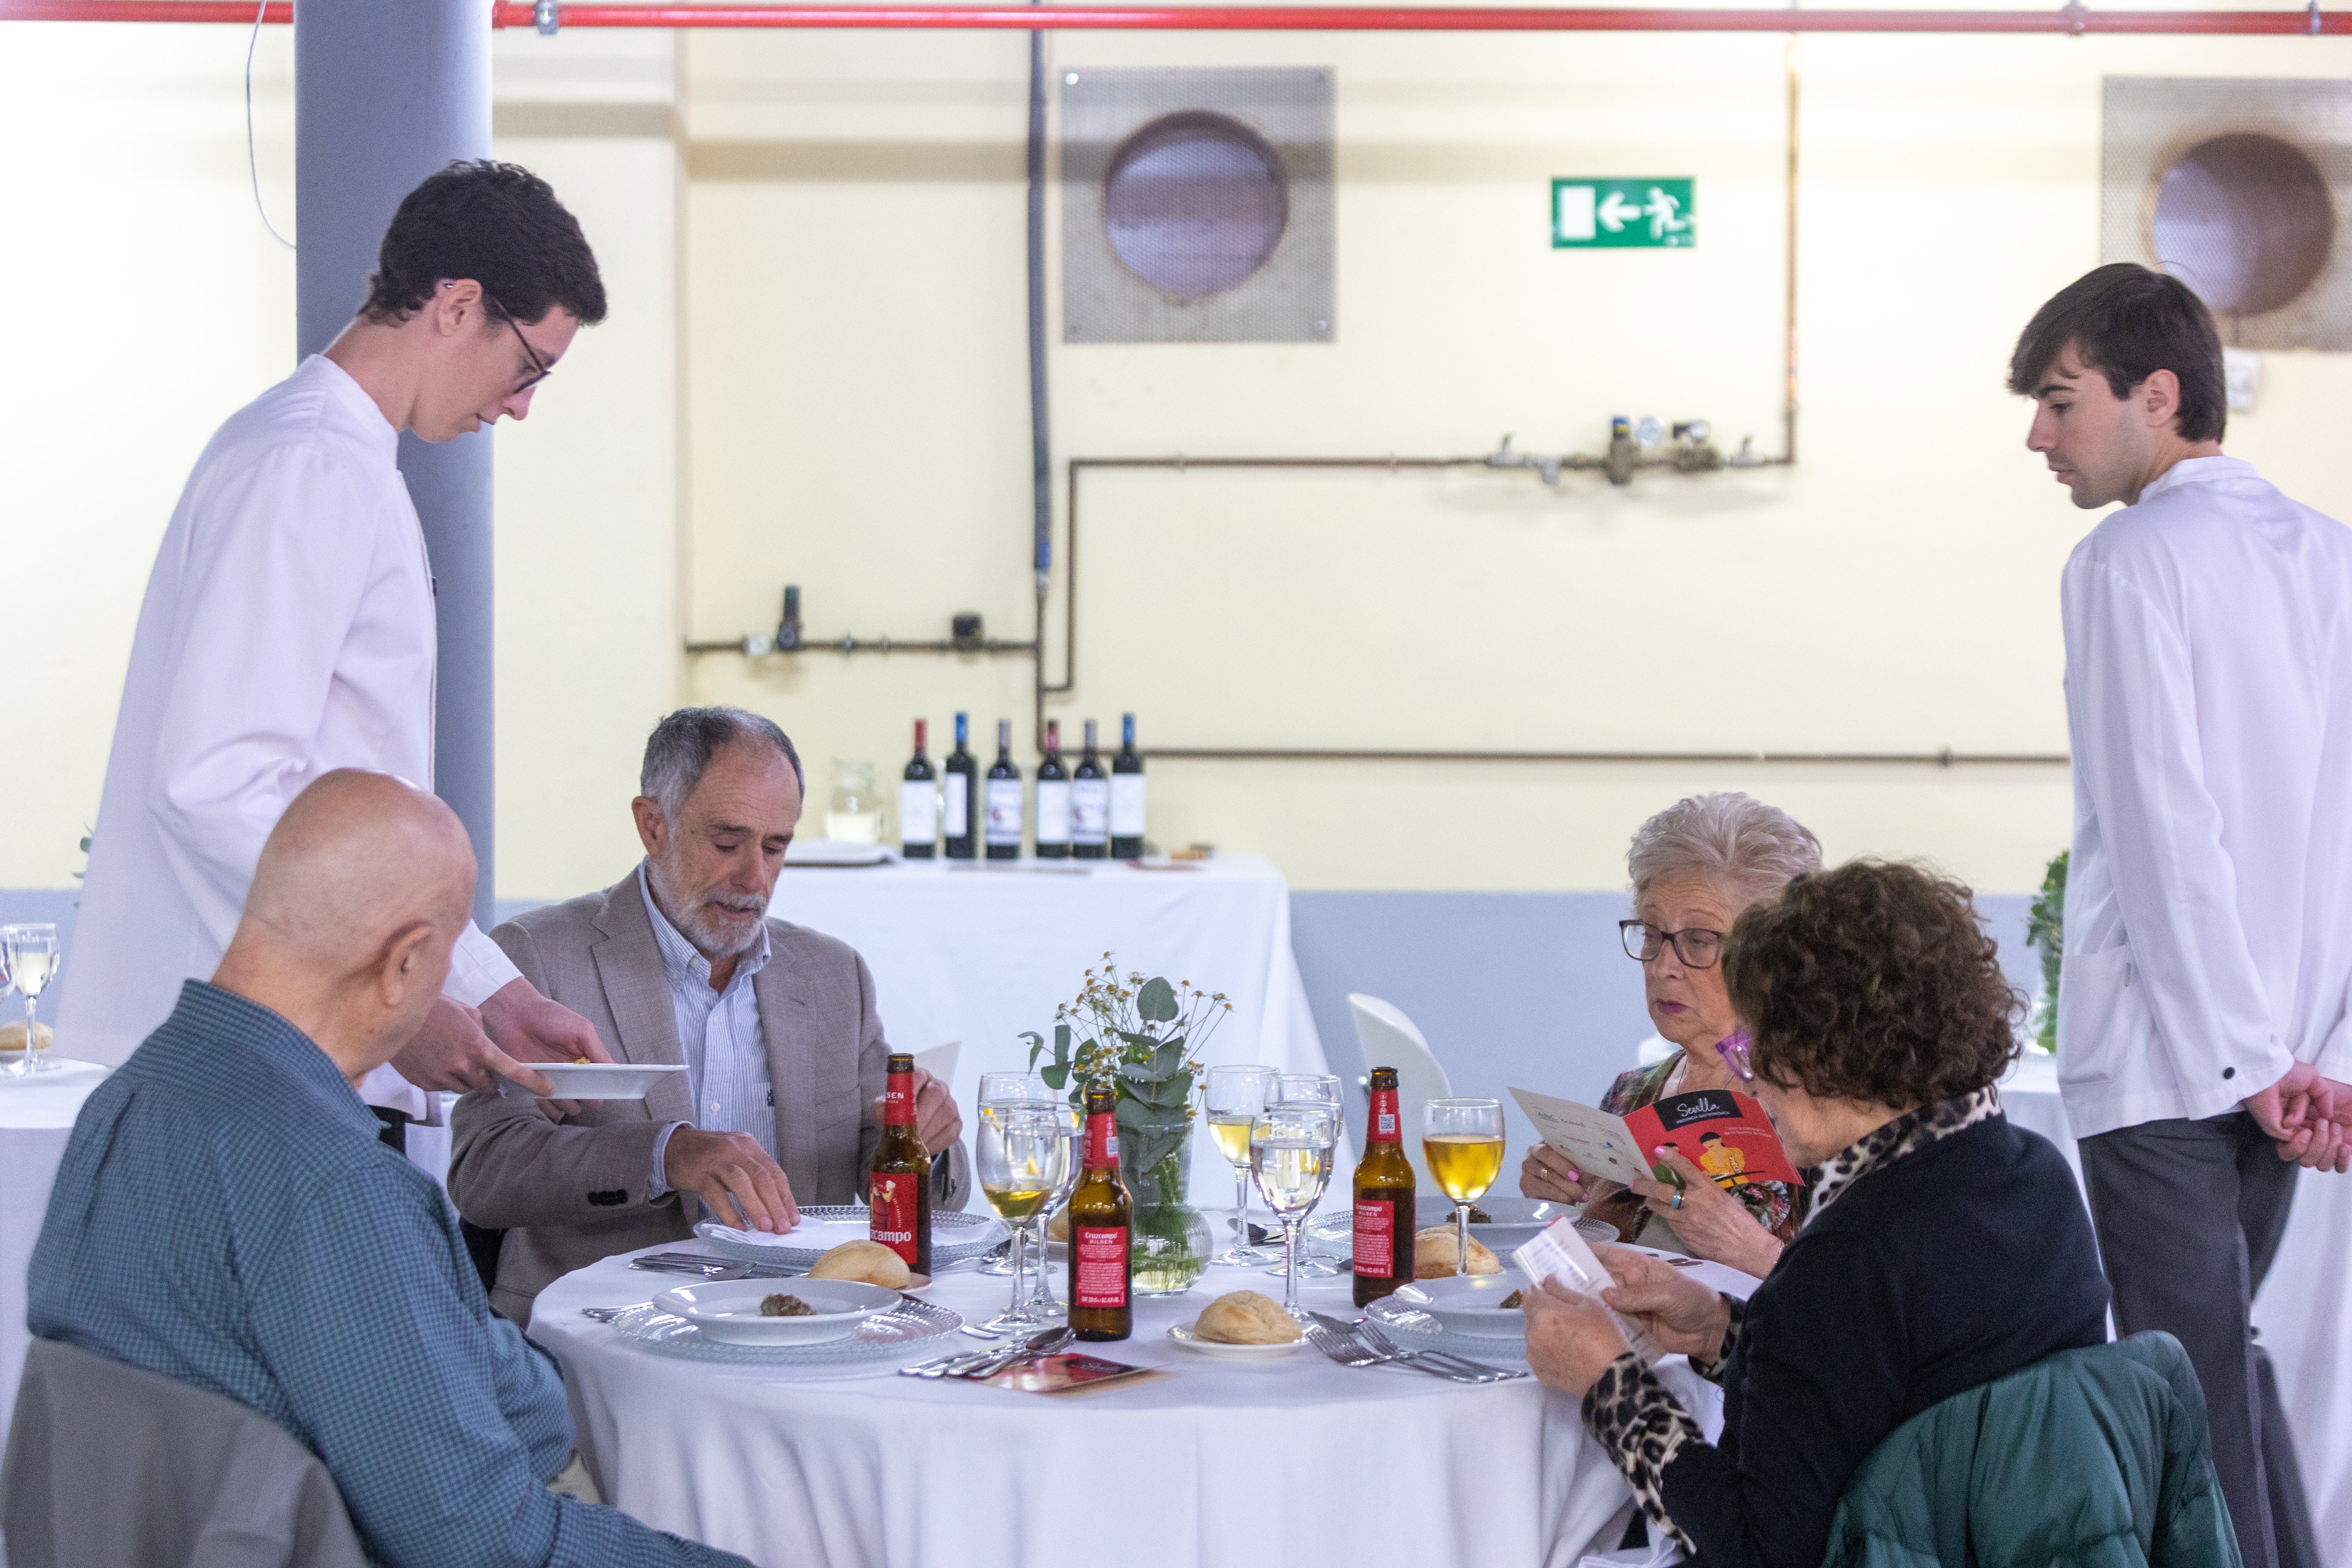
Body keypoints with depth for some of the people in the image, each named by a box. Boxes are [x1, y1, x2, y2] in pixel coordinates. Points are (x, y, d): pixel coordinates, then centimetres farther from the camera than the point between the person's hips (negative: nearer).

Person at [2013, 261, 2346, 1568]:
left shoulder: (2132, 560, -9)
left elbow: (2165, 830, -16)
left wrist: (2244, 1058, -12)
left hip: (2168, 1057, -7)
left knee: (2192, 1380, -2)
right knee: (2229, 1352, 19)